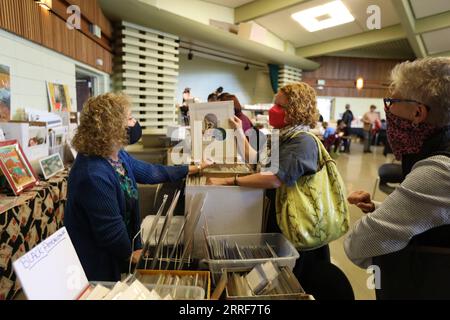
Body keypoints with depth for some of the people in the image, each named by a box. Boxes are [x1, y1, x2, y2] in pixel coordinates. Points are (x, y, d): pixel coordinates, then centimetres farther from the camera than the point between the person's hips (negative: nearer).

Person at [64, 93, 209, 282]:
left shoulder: (117, 155, -4)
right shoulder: (94, 175, -33)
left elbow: (148, 172, 10)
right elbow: (110, 231, -26)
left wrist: (188, 170, 15)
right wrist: (132, 254, -9)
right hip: (98, 265, -8)